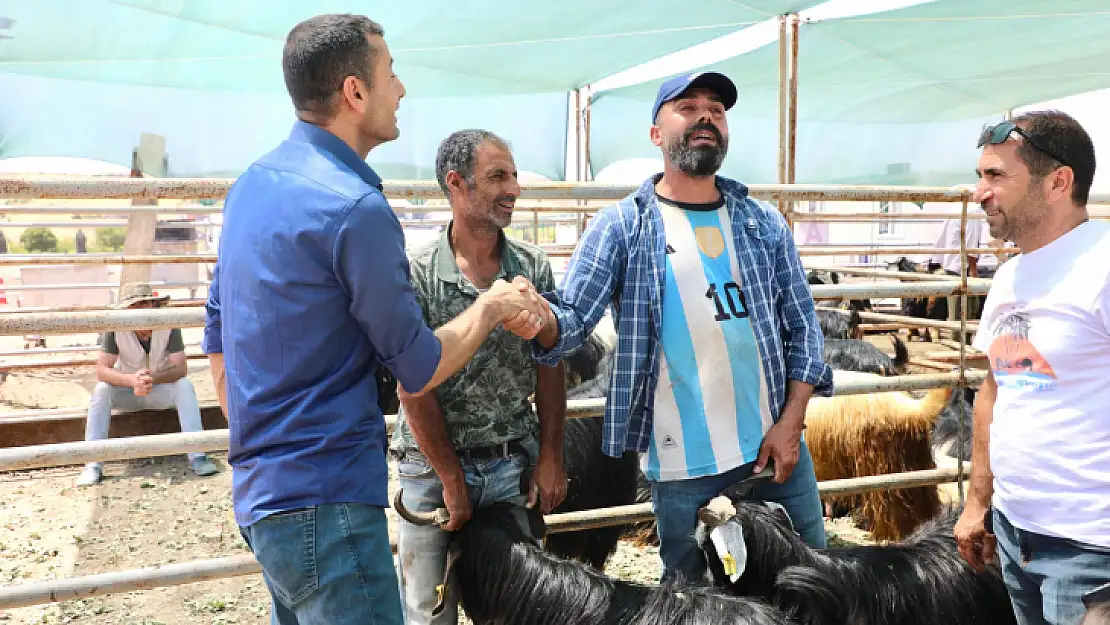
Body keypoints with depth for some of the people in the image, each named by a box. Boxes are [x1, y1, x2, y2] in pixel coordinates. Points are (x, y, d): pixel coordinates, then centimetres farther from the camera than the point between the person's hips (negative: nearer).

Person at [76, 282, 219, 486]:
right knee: (101, 389, -28)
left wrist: (153, 378, -41)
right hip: (126, 391, 0)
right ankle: (93, 465, -27)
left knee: (185, 386, -28)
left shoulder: (169, 325, -20)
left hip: (161, 389, 0)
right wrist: (132, 380, -42)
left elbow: (181, 368, -22)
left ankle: (197, 456, -28)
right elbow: (101, 370, -23)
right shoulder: (115, 328, -21)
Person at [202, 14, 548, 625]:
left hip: (260, 491, 9)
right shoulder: (355, 207, -19)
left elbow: (217, 333, 16)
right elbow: (419, 370, -12)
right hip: (325, 504, -9)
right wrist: (493, 306, 3)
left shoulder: (252, 183, 8)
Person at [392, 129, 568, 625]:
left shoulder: (534, 267, 1)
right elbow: (414, 387, -10)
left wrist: (550, 458, 0)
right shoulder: (416, 274, -10)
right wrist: (451, 480, -9)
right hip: (433, 469, -2)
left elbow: (549, 367, 4)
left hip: (514, 467, 3)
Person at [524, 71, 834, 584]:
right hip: (684, 467, -3)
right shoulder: (620, 226, -3)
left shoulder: (764, 223, 7)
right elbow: (572, 321, -11)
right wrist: (537, 316, -34)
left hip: (778, 448, 4)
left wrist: (791, 421, -2)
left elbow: (802, 327, 8)